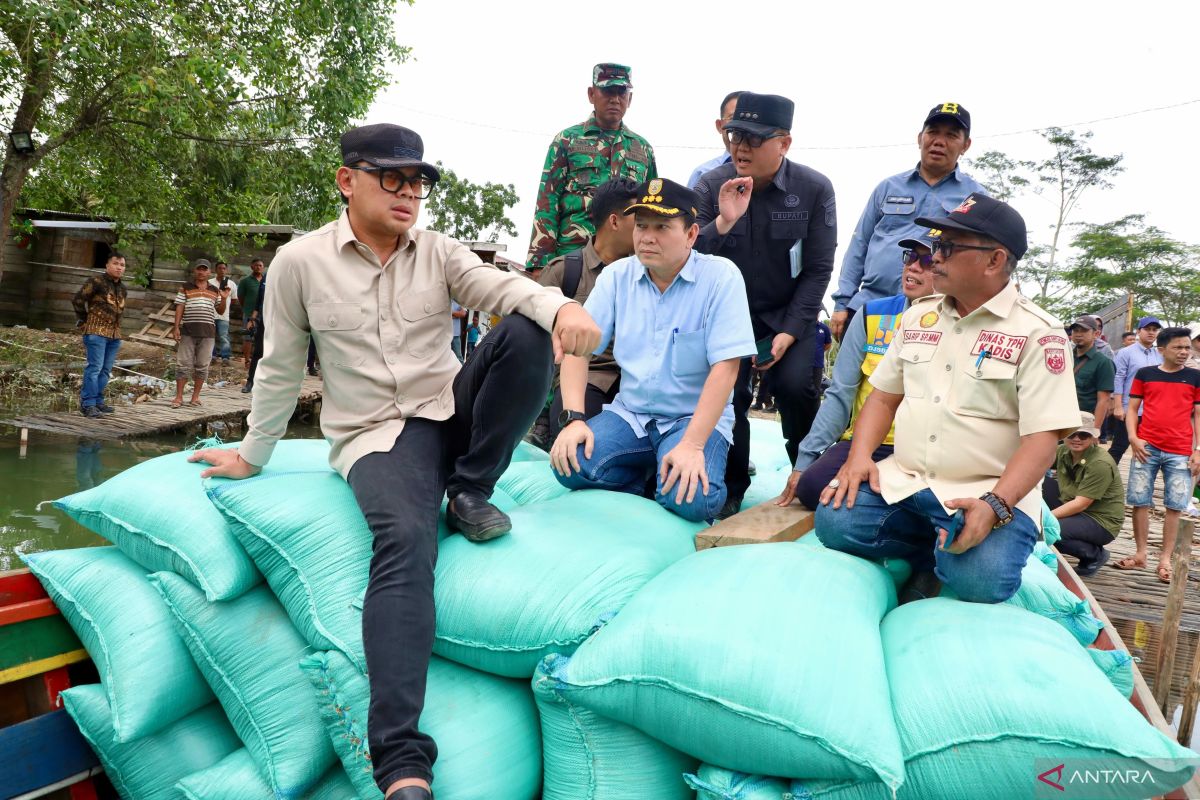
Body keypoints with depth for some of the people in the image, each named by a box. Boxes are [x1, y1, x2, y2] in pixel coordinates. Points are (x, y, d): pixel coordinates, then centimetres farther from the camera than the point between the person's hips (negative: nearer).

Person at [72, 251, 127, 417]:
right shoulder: (96, 281, -7)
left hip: (114, 334, 7)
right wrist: (84, 320, 1)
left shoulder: (122, 288, 15)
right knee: (94, 367, -10)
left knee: (106, 369, 9)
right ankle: (87, 404, -7)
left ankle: (98, 401, 17)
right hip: (96, 331, -7)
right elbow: (77, 300, -7)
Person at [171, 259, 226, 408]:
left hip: (207, 331, 2)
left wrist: (224, 298, -3)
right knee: (183, 363, -1)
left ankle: (195, 396, 14)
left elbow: (220, 311, 15)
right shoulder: (185, 288, 6)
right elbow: (179, 308, 2)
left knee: (202, 365, 5)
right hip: (188, 330, -2)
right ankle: (179, 397, 3)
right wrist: (176, 327, -6)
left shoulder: (214, 291, 12)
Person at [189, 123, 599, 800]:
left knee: (527, 332, -22)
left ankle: (469, 492, -8)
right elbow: (281, 370, 9)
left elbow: (500, 286, -13)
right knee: (404, 537, -34)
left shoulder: (439, 252, 6)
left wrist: (562, 305, -35)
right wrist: (252, 455, 15)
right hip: (376, 437, -3)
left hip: (452, 411, 3)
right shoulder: (300, 262, 1)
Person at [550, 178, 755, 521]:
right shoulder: (616, 276, 2)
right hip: (629, 413, 3)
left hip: (695, 417, -3)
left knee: (690, 500, -30)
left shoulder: (721, 277, -11)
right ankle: (644, 470, 5)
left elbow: (725, 368, -17)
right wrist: (574, 419, -16)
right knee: (570, 466, -23)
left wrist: (692, 445, -26)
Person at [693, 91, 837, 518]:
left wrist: (789, 332, -14)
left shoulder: (814, 189, -12)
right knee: (727, 391, -13)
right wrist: (722, 223, -32)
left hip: (790, 312, -1)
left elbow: (817, 269, -8)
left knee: (794, 386, -20)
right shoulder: (710, 186, -10)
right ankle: (731, 489, 8)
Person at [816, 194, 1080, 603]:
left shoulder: (1037, 333, -7)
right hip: (901, 481, 5)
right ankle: (940, 549, 2)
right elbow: (884, 396, 15)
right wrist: (859, 456, -4)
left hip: (990, 493, -5)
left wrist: (995, 505, -30)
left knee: (978, 579, -31)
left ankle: (952, 553, 4)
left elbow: (1043, 437, -14)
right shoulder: (919, 315, 12)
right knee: (834, 521, -20)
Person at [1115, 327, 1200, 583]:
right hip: (1147, 447, 0)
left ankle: (1165, 559, 10)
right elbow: (1132, 409, 9)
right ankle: (1140, 554, 14)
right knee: (1140, 501, 3)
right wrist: (1133, 438, -6)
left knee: (1175, 506, 2)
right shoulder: (1144, 374, 6)